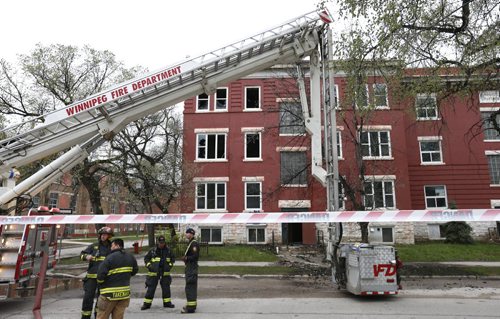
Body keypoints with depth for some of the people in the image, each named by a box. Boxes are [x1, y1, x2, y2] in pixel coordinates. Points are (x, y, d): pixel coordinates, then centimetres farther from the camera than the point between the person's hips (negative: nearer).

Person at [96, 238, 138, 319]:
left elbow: (100, 274, -18)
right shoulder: (130, 257, 4)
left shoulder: (110, 258, -17)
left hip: (110, 294, -5)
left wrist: (100, 281, 3)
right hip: (125, 293, 5)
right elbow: (135, 270, 15)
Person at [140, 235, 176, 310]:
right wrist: (149, 265, -6)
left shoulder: (168, 251, 3)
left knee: (166, 287, 9)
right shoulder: (152, 250, -3)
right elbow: (146, 258, 6)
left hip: (165, 272, 2)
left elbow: (173, 258, 15)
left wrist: (170, 265, 2)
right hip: (154, 272, -2)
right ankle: (147, 303, 13)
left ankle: (167, 302, 22)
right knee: (151, 288, 1)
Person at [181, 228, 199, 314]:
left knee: (190, 287, -8)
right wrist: (185, 257, 8)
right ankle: (191, 304, 28)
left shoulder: (194, 243, -16)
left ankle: (191, 307, -5)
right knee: (191, 287, 17)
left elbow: (195, 256, -24)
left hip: (192, 268, -11)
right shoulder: (190, 243, 16)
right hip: (190, 267, 11)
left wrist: (186, 258, -17)